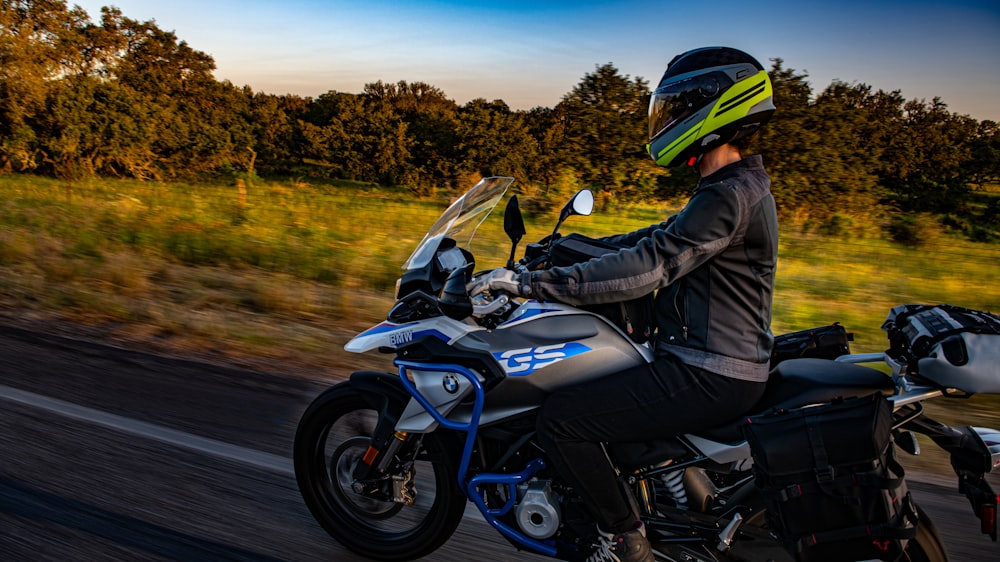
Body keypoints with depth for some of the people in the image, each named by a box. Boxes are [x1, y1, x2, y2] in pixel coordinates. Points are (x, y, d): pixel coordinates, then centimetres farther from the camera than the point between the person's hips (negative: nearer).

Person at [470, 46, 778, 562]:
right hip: (727, 364, 11)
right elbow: (657, 239, 19)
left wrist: (530, 282, -29)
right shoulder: (738, 187, 13)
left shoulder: (728, 197, -20)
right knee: (580, 375, 24)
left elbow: (648, 267, -30)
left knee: (559, 421, -15)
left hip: (705, 379, -11)